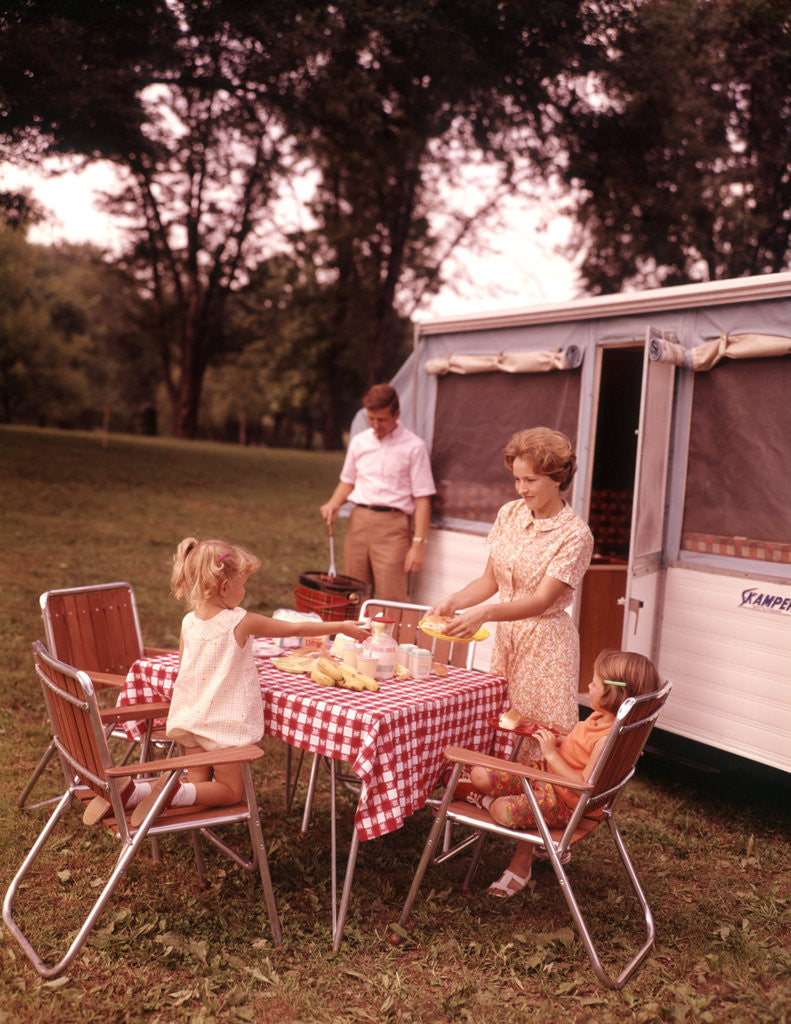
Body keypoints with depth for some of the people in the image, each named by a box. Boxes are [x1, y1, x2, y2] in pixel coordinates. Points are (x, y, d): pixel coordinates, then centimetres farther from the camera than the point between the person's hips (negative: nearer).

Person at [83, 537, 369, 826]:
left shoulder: (188, 622, -2)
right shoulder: (241, 622, -17)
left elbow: (182, 671, 7)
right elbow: (296, 629, -9)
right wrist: (341, 627, 2)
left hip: (191, 717, 6)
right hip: (225, 724, -6)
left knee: (199, 784, 18)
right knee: (230, 790, 9)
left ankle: (132, 792, -2)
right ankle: (173, 792, -16)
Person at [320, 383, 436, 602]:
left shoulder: (414, 446, -2)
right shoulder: (359, 442, 12)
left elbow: (422, 499, -4)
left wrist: (418, 544, -10)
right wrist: (334, 503, 3)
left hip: (393, 525, -4)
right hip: (358, 521, 5)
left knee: (391, 600, -10)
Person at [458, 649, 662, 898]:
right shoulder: (599, 717, 0)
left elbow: (584, 785, -30)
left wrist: (551, 754, -27)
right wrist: (554, 740, 3)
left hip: (562, 800, -8)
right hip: (545, 771, 8)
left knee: (504, 812, -29)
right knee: (479, 775, -6)